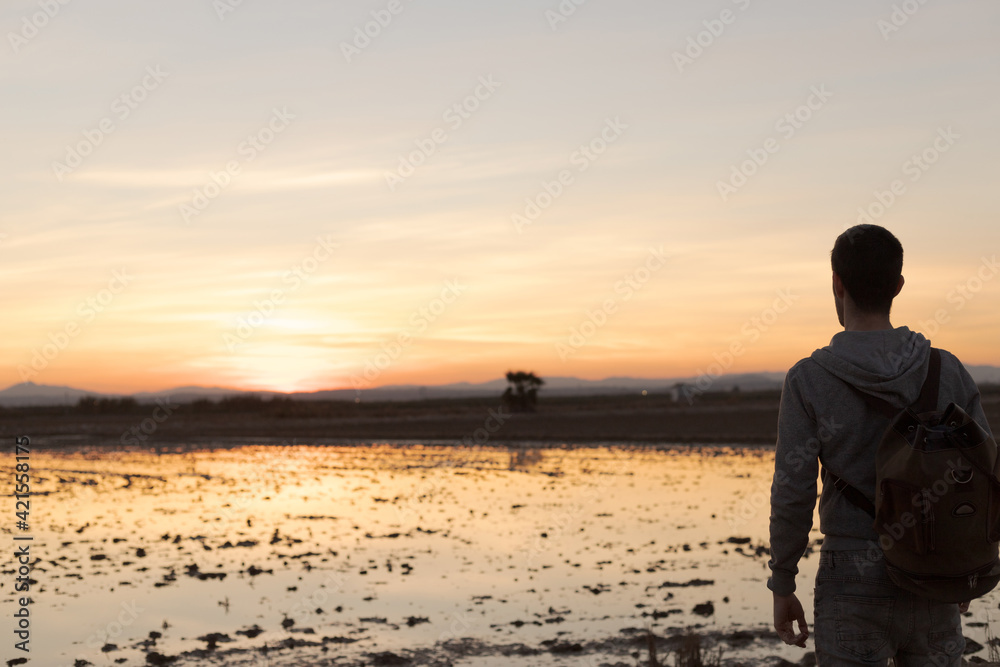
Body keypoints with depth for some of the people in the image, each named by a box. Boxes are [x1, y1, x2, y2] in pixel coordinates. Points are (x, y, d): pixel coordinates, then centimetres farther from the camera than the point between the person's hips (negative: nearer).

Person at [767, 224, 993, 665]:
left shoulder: (808, 380, -12)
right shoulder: (948, 371, -2)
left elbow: (792, 496, -13)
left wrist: (781, 590, 0)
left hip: (854, 589, -3)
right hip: (930, 592, 3)